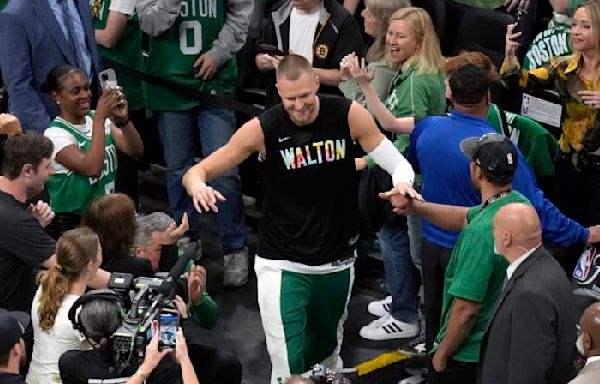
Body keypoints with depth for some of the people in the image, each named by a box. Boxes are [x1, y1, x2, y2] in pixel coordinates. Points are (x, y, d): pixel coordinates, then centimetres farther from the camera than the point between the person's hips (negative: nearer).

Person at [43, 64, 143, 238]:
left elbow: (136, 151, -4)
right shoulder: (55, 134, -13)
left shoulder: (98, 119, 5)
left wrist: (124, 119, -20)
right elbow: (92, 168, -28)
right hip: (71, 224, -6)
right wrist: (99, 119, -28)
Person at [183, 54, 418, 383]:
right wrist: (197, 187, -38)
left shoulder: (349, 115, -12)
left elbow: (397, 163, -8)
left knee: (326, 353, 24)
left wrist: (402, 183, -32)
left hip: (337, 262, 3)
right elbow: (196, 172, -14)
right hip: (281, 265, -3)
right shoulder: (263, 128, -17)